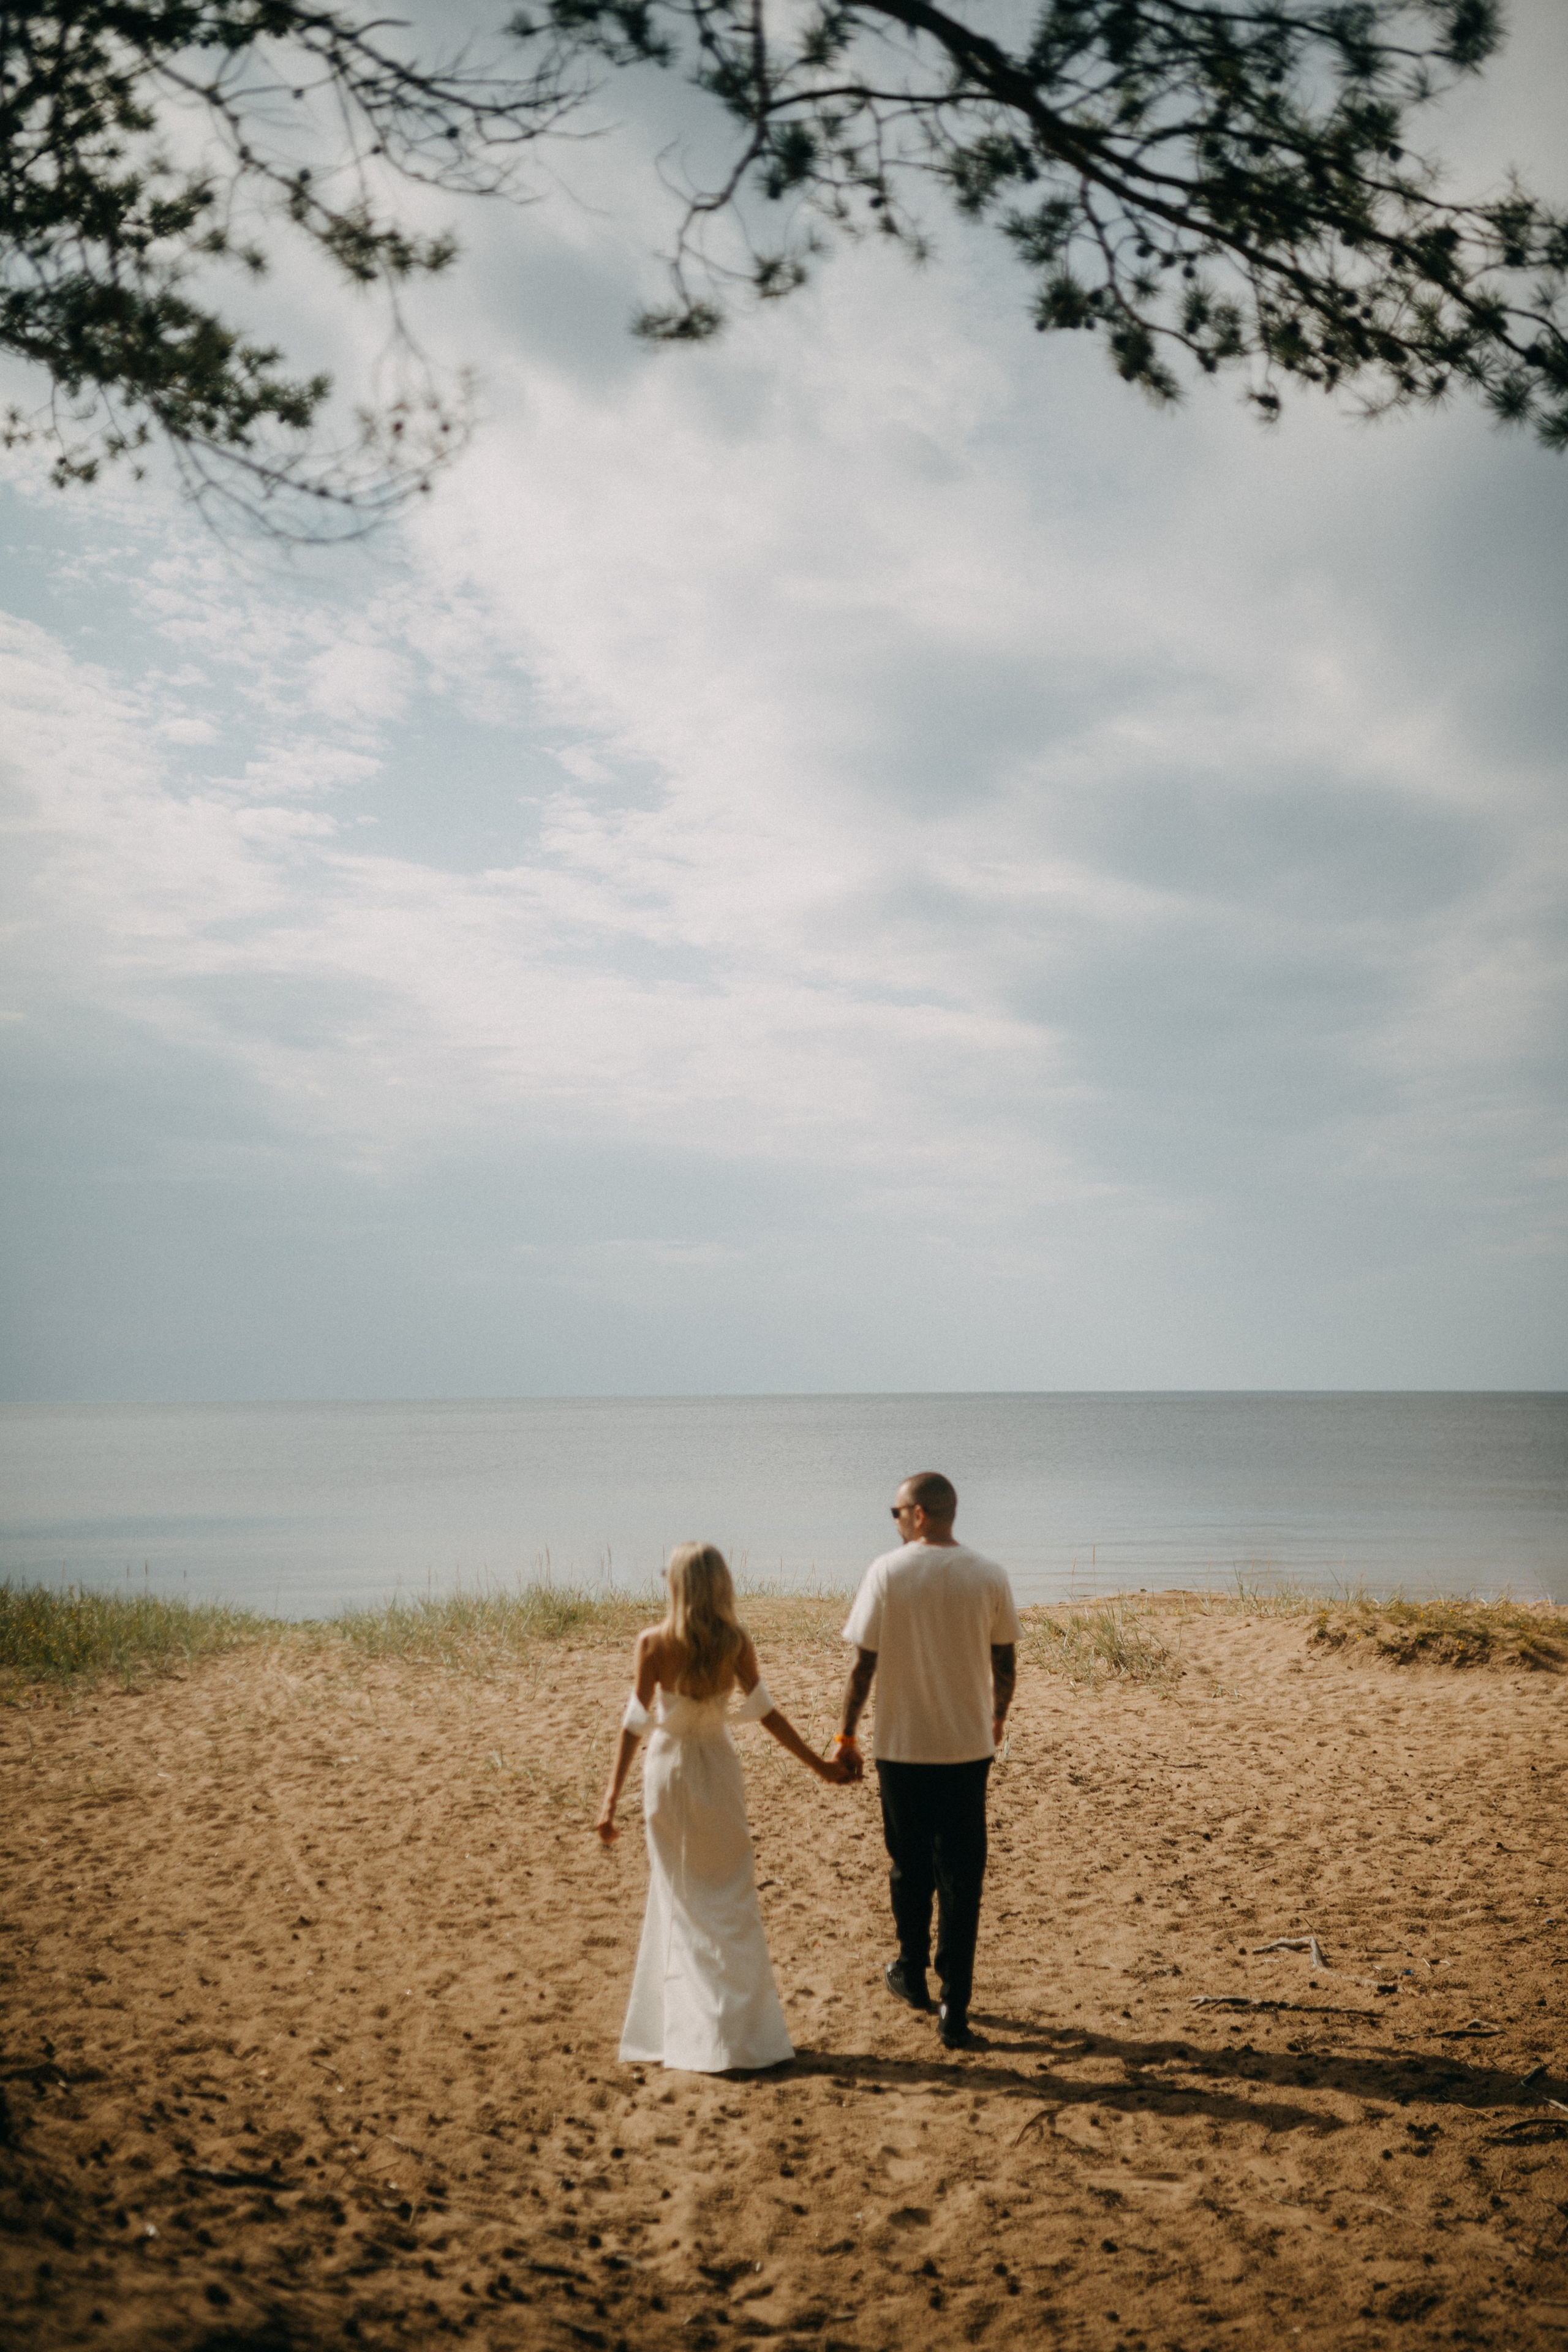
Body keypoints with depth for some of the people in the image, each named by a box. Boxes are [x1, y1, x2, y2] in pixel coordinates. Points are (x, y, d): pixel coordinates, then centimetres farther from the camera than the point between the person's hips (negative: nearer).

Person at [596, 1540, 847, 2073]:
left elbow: (635, 1722, -14)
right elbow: (765, 1711, -5)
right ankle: (738, 2034, 13)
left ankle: (680, 2035, 15)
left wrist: (612, 1799, -11)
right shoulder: (736, 1641, -8)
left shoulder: (654, 1643, -13)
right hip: (718, 1769, 1)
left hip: (669, 1770, -1)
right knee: (730, 1900, 11)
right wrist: (818, 1765, 4)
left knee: (679, 1900, 11)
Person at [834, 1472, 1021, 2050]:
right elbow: (1005, 1664, 4)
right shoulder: (989, 1576, -3)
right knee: (961, 1877, 5)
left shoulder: (887, 1573, -10)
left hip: (902, 1746, -1)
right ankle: (954, 2009, 3)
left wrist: (846, 1735, 2)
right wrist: (997, 1720, 21)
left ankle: (912, 1976, 34)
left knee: (910, 1869, 17)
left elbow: (863, 1663, -8)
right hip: (969, 1746, 1)